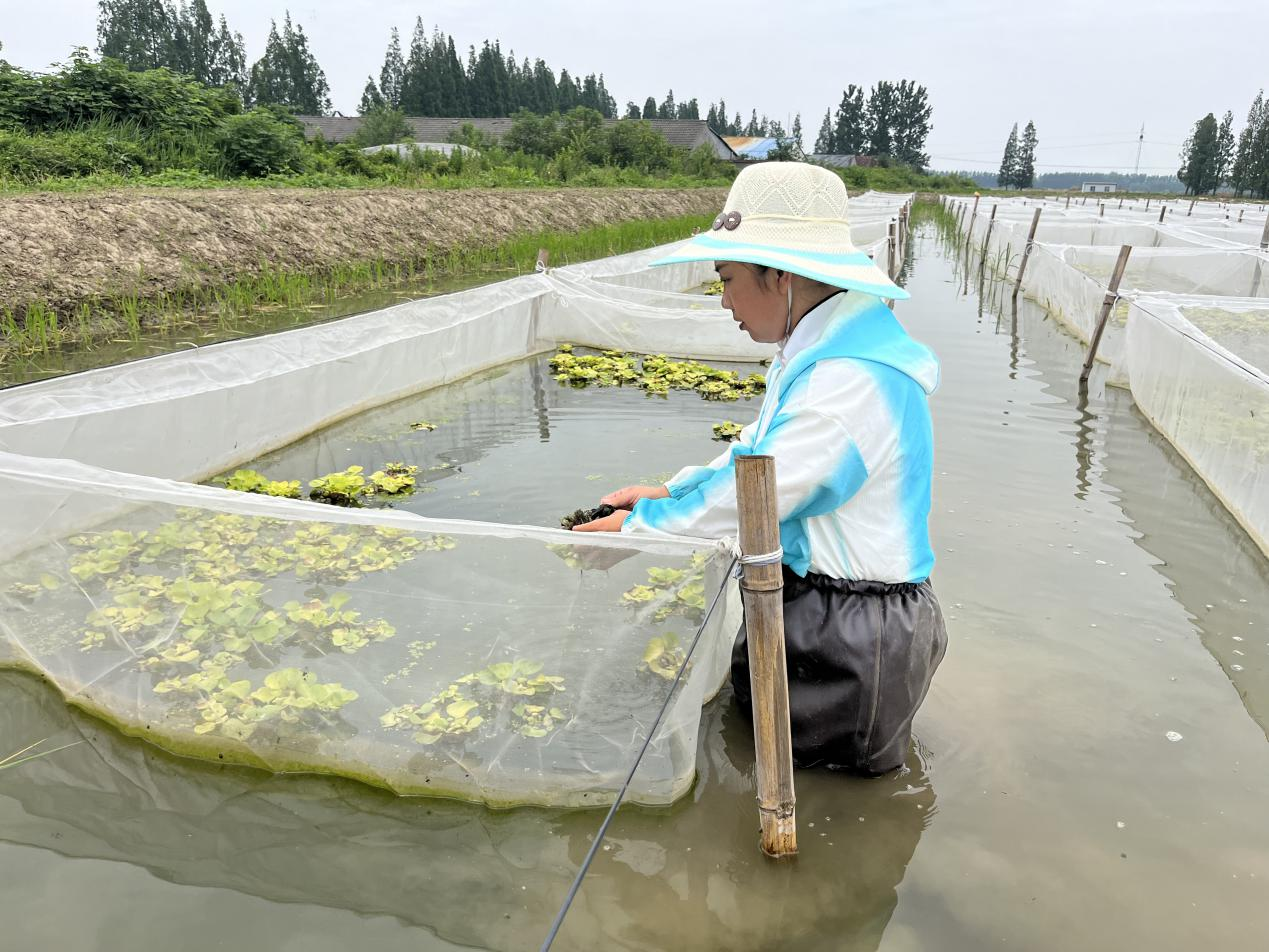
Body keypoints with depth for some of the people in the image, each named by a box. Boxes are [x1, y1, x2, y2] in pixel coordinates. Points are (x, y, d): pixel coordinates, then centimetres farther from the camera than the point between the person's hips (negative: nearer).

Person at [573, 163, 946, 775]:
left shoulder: (853, 379, -29)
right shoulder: (820, 351, 5)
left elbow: (753, 492, -26)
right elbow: (757, 452, 15)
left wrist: (635, 528, -12)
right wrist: (670, 493, 4)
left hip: (851, 634, -9)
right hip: (809, 600, 9)